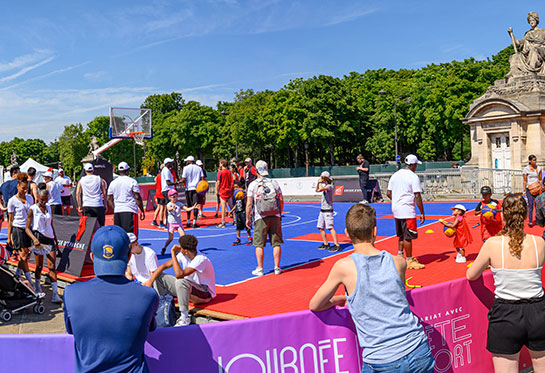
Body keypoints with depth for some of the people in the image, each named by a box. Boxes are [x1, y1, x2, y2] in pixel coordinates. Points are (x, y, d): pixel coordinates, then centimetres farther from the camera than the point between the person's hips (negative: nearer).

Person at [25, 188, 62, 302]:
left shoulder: (49, 208, 11)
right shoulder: (32, 209, -2)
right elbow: (27, 228, -5)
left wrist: (55, 239, 20)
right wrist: (34, 239, -21)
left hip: (50, 238, 3)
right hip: (38, 239, -3)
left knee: (52, 266, -5)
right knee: (39, 266, 6)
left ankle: (55, 294, -8)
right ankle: (37, 288, 31)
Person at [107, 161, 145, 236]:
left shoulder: (113, 183, 10)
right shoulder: (132, 181, -3)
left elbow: (109, 199, 11)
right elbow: (137, 197, -6)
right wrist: (142, 211, 1)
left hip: (117, 211, 5)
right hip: (130, 211, -5)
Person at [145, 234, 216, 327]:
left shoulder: (201, 260, -30)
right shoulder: (183, 255, -7)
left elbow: (179, 274, -37)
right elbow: (164, 266, 0)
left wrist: (173, 253, -29)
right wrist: (150, 281, -11)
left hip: (205, 293, -8)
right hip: (188, 288, 8)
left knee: (181, 281, -38)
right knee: (159, 277, -2)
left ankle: (184, 318, -26)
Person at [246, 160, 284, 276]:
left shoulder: (252, 185, -2)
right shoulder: (274, 183, 6)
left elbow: (249, 204, -4)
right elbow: (281, 200, 7)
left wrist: (247, 218, 5)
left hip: (261, 218, -2)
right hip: (275, 216, 2)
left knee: (259, 244, 5)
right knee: (276, 243, 8)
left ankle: (260, 269, 9)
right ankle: (277, 267, 13)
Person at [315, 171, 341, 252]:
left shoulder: (329, 186, -14)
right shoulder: (324, 186, 13)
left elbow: (320, 189, -31)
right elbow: (317, 190, 27)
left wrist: (320, 182, -14)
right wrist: (318, 182, 14)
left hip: (328, 210, -10)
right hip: (322, 209, 10)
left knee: (330, 228, -14)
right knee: (320, 227, 11)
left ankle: (337, 245, -14)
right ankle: (326, 244, 20)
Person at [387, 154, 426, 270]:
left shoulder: (395, 175, 10)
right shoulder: (413, 177, -11)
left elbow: (389, 194, 12)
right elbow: (417, 196, -15)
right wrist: (422, 213, -11)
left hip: (396, 210, 7)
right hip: (407, 211, -7)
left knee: (402, 235, 20)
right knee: (408, 236, 0)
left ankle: (400, 256, 24)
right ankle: (409, 261, 6)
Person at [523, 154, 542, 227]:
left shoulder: (538, 168, 8)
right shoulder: (526, 169, -3)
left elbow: (540, 179, 13)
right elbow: (525, 181, -2)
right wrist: (524, 189, -7)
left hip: (537, 188, 4)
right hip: (529, 188, -3)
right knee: (530, 205, -6)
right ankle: (530, 221, -3)